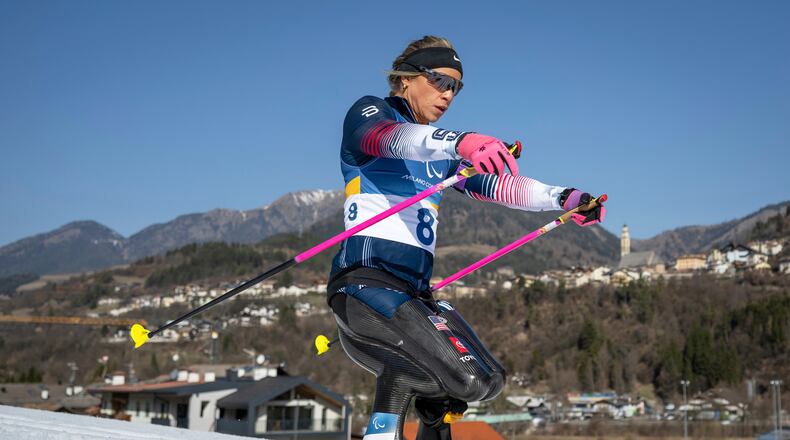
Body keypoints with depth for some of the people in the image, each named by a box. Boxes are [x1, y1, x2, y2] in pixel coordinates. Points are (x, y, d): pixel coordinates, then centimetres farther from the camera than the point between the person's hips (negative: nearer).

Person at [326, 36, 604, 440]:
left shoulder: (440, 152, 25)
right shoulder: (368, 113, 2)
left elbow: (494, 184, 18)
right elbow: (389, 137, -22)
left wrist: (563, 198, 4)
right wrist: (460, 141, -41)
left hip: (414, 291, 9)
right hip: (366, 281, -9)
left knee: (487, 380, 13)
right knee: (464, 376, -23)